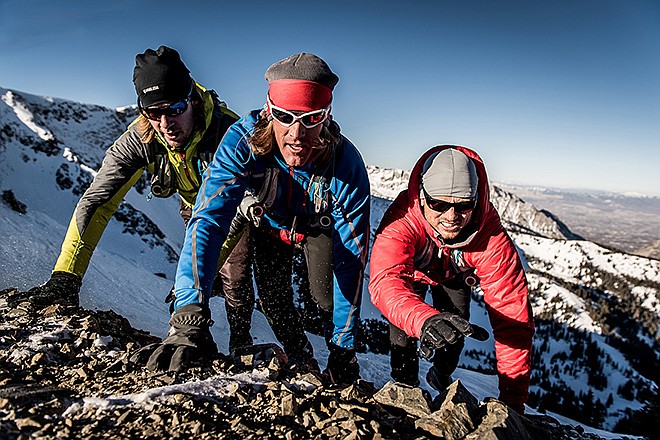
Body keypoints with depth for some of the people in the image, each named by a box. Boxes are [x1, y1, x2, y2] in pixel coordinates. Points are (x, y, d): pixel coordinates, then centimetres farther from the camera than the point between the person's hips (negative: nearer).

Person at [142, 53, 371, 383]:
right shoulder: (242, 142, -39)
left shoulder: (346, 164, -39)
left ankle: (342, 361, 18)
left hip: (321, 224, -1)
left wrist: (344, 348, -29)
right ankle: (302, 364, 18)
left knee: (327, 295, -14)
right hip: (269, 220, 1)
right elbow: (208, 219, -45)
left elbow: (351, 259, -32)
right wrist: (189, 319, -57)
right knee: (273, 296, -9)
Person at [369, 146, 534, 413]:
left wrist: (513, 398, -41)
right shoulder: (402, 221, -44)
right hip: (413, 270, -1)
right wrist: (423, 319, -78)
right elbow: (385, 281, -58)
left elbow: (512, 316, -39)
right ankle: (405, 385, 13)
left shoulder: (490, 236, -40)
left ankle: (441, 375, 30)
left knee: (456, 327, -6)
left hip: (455, 274, 2)